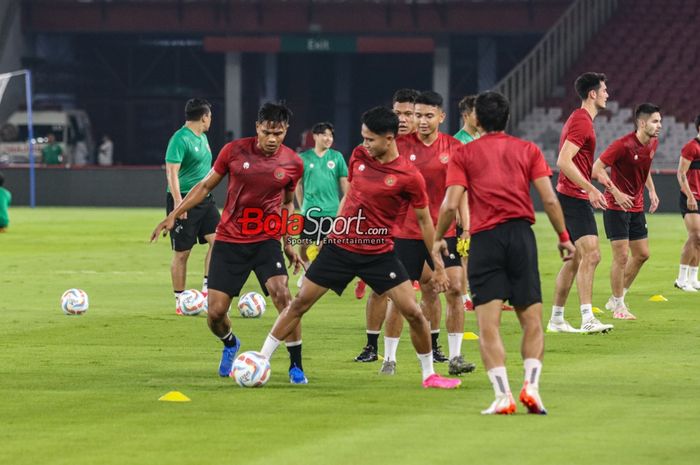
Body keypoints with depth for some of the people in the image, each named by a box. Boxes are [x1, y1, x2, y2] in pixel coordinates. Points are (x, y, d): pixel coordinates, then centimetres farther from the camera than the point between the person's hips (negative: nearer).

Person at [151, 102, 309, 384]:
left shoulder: (293, 163, -4)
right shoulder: (234, 151, -7)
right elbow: (205, 186, 5)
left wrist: (289, 244, 13)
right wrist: (174, 215, 1)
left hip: (266, 241, 0)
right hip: (229, 241, 0)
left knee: (282, 295, -24)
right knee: (215, 313, -4)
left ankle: (296, 366, -11)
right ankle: (230, 345, 33)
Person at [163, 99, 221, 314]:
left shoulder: (202, 138, 13)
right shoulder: (180, 139, -14)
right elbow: (171, 172, -20)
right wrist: (178, 201, -27)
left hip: (205, 199, 8)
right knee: (182, 253, 0)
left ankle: (207, 288, 1)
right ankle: (179, 301, 8)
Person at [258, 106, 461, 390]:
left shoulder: (409, 177, -13)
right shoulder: (358, 157, 0)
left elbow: (424, 220, -3)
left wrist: (438, 265, -1)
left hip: (379, 255, -3)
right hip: (340, 247, 3)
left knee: (413, 313, -7)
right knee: (300, 304, 3)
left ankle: (429, 374, 10)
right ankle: (261, 360, 11)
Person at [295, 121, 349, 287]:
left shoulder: (337, 157, 3)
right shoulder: (304, 157, 2)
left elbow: (344, 182, 6)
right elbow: (298, 184, 9)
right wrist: (302, 205, 6)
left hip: (332, 210, 0)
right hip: (310, 210, 0)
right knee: (304, 244, 0)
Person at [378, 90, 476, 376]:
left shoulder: (454, 148, 1)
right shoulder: (401, 144, -3)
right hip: (406, 232, -1)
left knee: (454, 289, -8)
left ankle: (455, 357, 0)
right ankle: (389, 358, 13)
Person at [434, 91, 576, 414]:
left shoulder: (464, 155, 7)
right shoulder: (527, 149, 11)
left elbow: (450, 205, -2)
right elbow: (549, 199, 3)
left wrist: (438, 239, 13)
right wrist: (563, 237, 14)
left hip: (484, 238, -1)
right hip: (521, 234, 1)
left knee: (488, 325, -4)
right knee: (532, 321, 8)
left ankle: (503, 395, -16)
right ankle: (531, 385, -10)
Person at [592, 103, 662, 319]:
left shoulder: (653, 144, 3)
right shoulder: (623, 145, -21)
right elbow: (597, 169, -21)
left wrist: (651, 190, 12)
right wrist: (616, 192, -24)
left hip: (636, 207, 8)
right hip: (616, 207, -8)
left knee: (642, 254, 10)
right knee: (621, 256, -7)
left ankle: (616, 298, 24)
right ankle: (618, 305, 6)